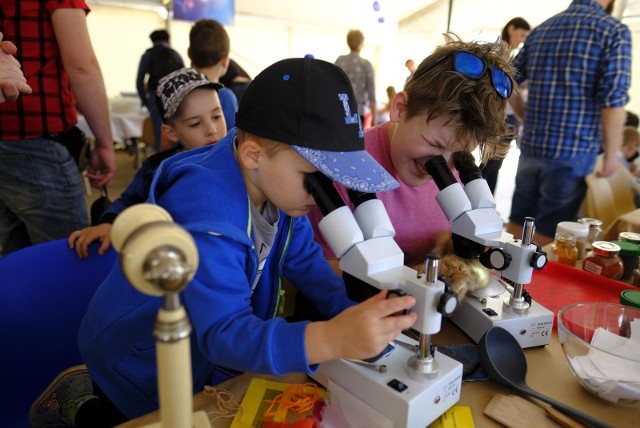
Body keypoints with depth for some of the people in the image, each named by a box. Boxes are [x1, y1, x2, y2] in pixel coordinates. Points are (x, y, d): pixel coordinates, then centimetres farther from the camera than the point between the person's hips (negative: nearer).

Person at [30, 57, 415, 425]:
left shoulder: (277, 180, -13)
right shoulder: (206, 212, -38)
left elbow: (305, 258, -7)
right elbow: (224, 331, -42)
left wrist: (356, 312, -22)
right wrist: (330, 339, -57)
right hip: (142, 364, -7)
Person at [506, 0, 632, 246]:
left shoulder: (541, 29, 12)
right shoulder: (614, 31, -5)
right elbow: (613, 100, -13)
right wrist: (611, 154, -5)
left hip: (531, 145, 6)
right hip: (573, 149, -5)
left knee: (517, 224, 13)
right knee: (547, 234, 2)